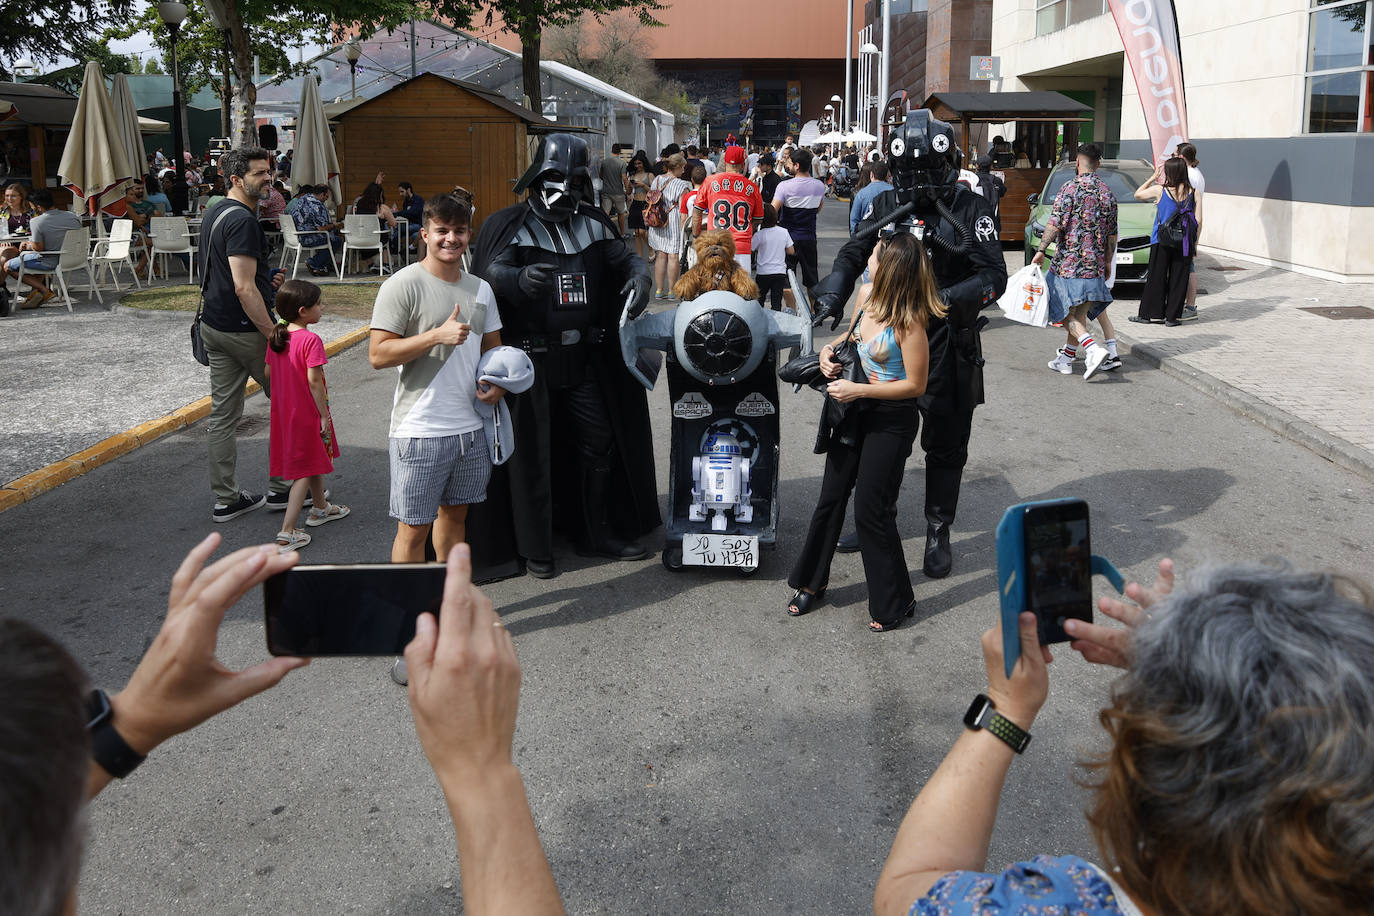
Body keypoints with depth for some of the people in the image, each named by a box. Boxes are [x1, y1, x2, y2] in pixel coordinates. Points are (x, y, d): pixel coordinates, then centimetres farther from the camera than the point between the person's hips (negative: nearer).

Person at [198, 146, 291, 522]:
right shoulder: (242, 220, -19)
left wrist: (266, 278, 13)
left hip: (213, 325, 9)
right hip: (244, 328, -9)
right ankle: (281, 488, 13)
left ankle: (226, 499, 16)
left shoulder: (214, 212, 13)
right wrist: (273, 332, -22)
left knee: (222, 414, 10)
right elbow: (243, 288, -25)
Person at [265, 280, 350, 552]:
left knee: (314, 461, 26)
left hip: (283, 410, 8)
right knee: (305, 472, 0)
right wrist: (324, 415, -14)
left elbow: (268, 372, 8)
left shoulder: (275, 337, 2)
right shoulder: (311, 340, -21)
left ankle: (320, 508, 44)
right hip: (306, 412, -8)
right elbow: (314, 381, -21)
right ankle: (287, 532, -3)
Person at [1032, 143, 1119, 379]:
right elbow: (1112, 233, 14)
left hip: (1068, 261, -6)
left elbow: (1056, 223, -16)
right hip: (1095, 264, 6)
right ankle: (1067, 357, 20)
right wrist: (1108, 262, 23)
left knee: (1066, 311, -2)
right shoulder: (1107, 192, 10)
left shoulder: (1070, 187, -9)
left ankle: (1093, 349, -19)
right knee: (1079, 312, 13)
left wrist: (1041, 249, -10)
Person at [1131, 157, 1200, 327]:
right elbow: (1198, 221, -2)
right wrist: (1195, 243, 8)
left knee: (1156, 277, 7)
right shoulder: (1193, 193, -3)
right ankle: (1172, 316, 10)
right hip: (1184, 243, 1)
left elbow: (1138, 194, 10)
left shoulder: (1160, 190, -8)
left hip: (1162, 241, -1)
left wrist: (1153, 177, 13)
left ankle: (1148, 314, 13)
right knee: (1178, 278, 7)